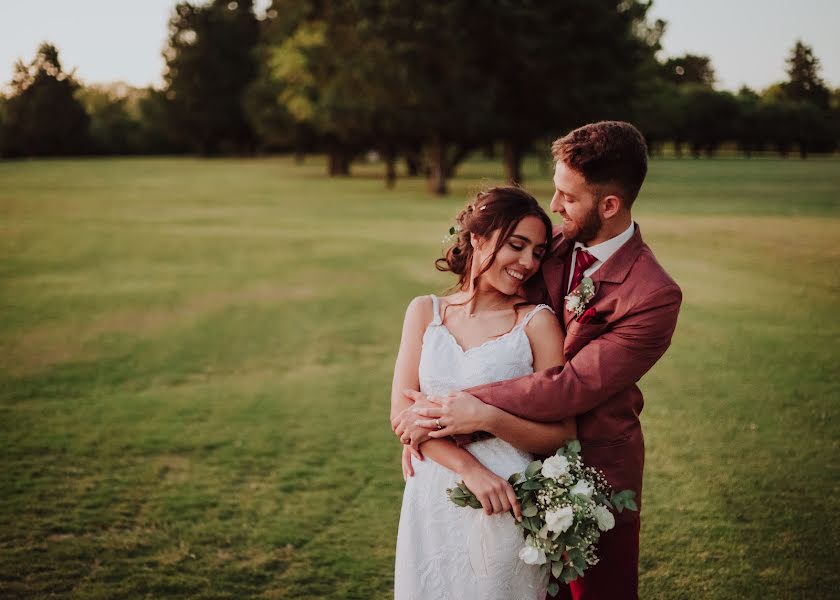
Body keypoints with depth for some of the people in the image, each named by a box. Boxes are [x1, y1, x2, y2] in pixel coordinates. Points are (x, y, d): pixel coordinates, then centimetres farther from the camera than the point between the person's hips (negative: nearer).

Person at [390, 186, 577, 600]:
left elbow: (562, 435, -8)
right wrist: (469, 468, -19)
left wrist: (483, 416, -24)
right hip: (430, 504, 3)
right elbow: (401, 409, -5)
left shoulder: (537, 322, -5)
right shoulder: (425, 311, 4)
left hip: (503, 509, -2)